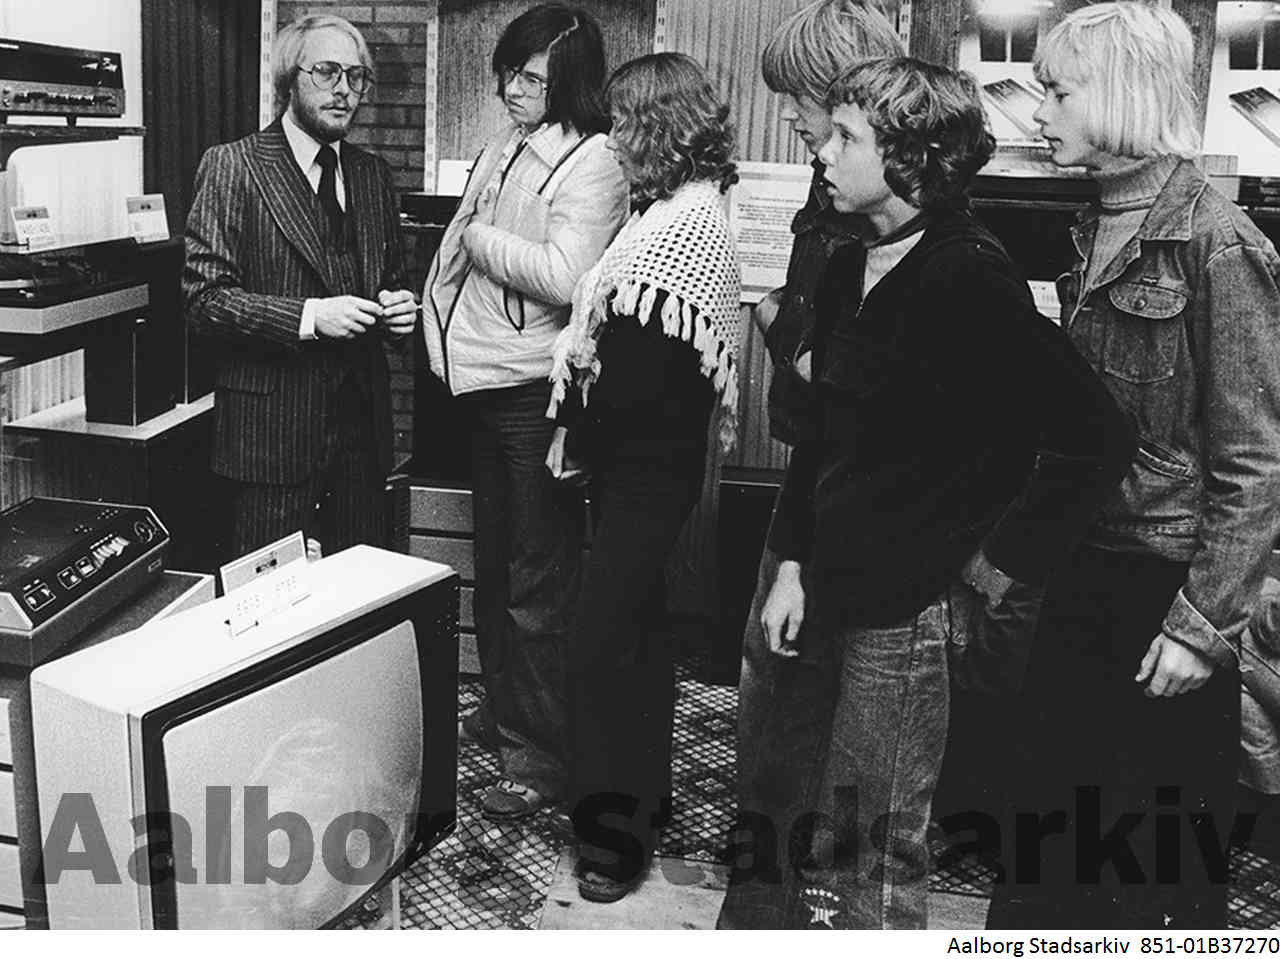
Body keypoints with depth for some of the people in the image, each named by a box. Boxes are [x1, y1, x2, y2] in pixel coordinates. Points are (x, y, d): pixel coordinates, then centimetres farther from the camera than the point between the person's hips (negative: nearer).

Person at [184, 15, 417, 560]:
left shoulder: (372, 174, 13)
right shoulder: (233, 167, -4)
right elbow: (204, 295, -10)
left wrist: (398, 307, 0)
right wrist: (308, 316, -20)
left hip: (362, 423, 5)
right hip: (272, 428, -5)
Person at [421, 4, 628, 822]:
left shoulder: (592, 165, -13)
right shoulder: (505, 148, 11)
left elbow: (564, 277, -25)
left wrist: (480, 238, -12)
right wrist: (437, 320, 9)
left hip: (537, 390, -8)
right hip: (485, 379, 9)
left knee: (539, 583, -1)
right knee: (494, 563, 20)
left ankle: (544, 757, 11)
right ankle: (504, 710, 37)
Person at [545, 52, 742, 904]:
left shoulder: (687, 222, -18)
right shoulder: (678, 211, 12)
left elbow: (640, 357, -21)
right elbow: (627, 335, 9)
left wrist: (581, 438, -10)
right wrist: (586, 433, 3)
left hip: (647, 461, -10)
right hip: (643, 456, 10)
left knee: (603, 641, -5)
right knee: (636, 634, 18)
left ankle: (618, 833, 7)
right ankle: (640, 799, 34)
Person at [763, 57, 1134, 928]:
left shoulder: (969, 276, -17)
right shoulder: (851, 270, 8)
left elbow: (1094, 434, -20)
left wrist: (999, 565, -14)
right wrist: (794, 564, 9)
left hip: (915, 604, -8)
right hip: (843, 589, 8)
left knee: (887, 838, 5)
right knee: (844, 821, 19)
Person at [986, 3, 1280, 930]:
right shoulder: (1097, 234, 10)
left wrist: (1204, 623, -17)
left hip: (1168, 581, -7)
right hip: (1085, 572, 7)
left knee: (1161, 871, 7)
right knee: (1047, 811, 15)